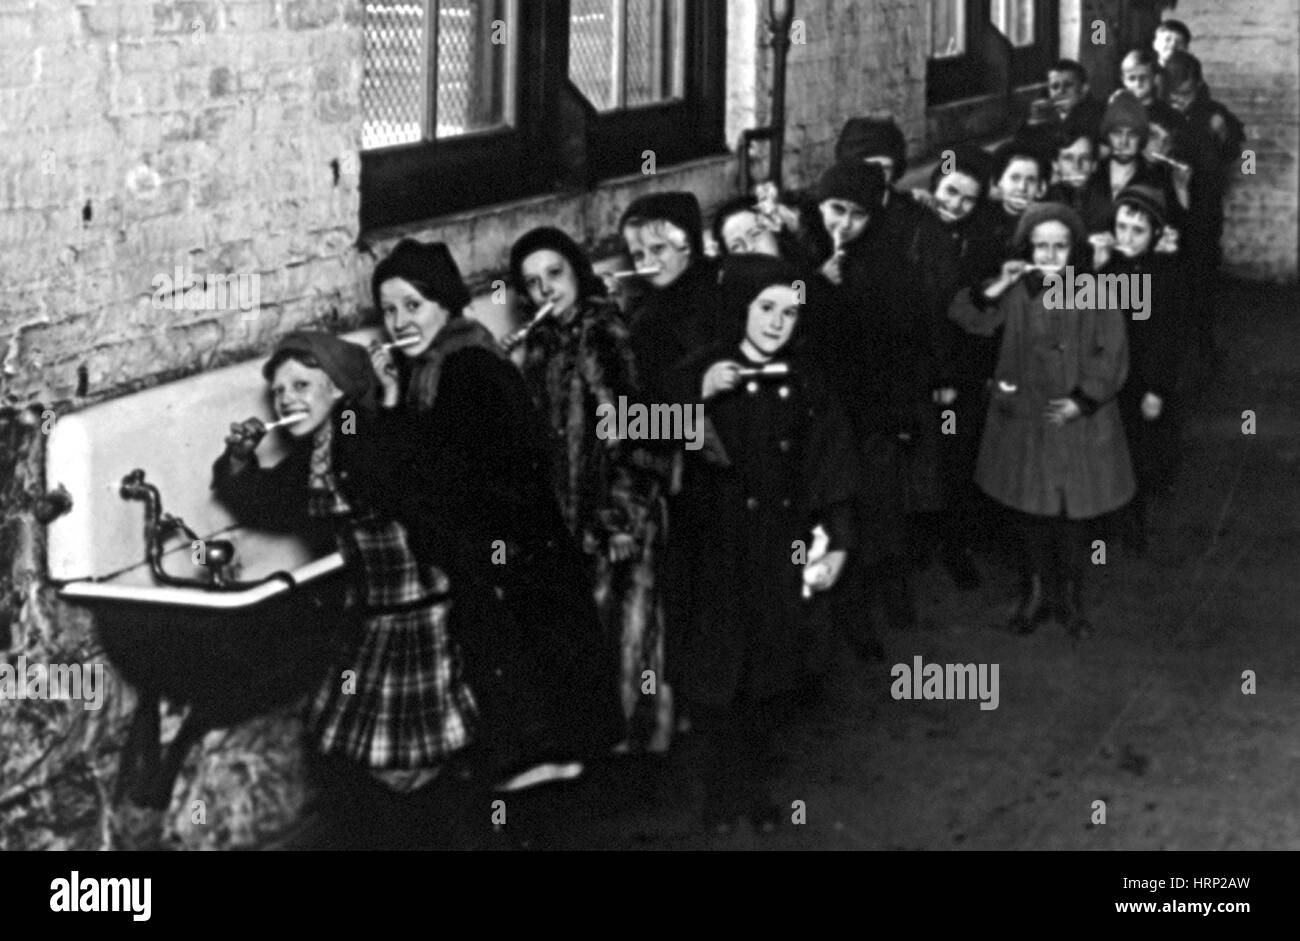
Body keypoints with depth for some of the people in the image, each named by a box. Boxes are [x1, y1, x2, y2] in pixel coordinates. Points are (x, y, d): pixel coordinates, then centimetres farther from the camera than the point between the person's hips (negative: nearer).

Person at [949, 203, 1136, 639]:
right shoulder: (1017, 291, -1)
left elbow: (1111, 357, -7)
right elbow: (970, 319, -7)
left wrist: (1081, 401, -14)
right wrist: (999, 286, -19)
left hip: (1076, 420, -2)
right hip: (1023, 419, 2)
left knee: (1073, 512, 4)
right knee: (1031, 509, 10)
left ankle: (1071, 598, 19)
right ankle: (1036, 591, 24)